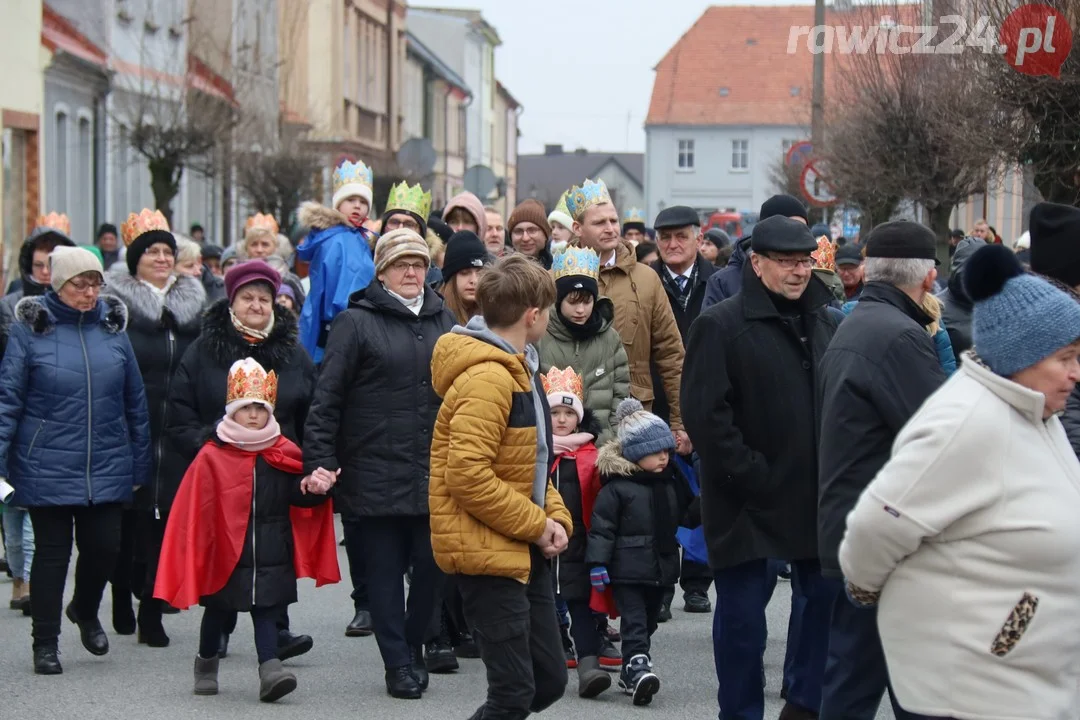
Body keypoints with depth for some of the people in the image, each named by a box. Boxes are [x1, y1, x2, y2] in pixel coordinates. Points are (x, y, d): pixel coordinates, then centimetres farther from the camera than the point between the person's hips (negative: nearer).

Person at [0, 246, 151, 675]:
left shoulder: (112, 325, 6)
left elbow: (135, 400, 10)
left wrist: (139, 465, 10)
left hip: (106, 468, 3)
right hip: (47, 468, -3)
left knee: (104, 546, 3)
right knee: (52, 551, 4)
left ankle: (85, 611, 33)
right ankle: (45, 643, 17)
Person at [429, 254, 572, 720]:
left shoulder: (517, 370, 15)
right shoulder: (486, 378, -19)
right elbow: (468, 474, -25)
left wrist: (556, 518, 3)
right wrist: (536, 525, -17)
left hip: (523, 552, 10)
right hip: (487, 552, -10)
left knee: (550, 679, 13)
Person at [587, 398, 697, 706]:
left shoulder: (670, 483, 9)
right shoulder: (616, 486, -12)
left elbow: (686, 516, 21)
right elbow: (601, 527, -13)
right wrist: (597, 563, -18)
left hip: (661, 567, 7)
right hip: (628, 569, -7)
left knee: (648, 621, 13)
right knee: (635, 621, -13)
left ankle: (631, 673, 23)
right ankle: (638, 668, -23)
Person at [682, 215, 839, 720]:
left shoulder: (825, 323, 12)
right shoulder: (721, 326, -8)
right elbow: (705, 414, -14)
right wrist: (751, 476, -17)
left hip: (815, 497, 6)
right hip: (749, 502, -6)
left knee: (824, 596, 12)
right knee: (743, 612, 0)